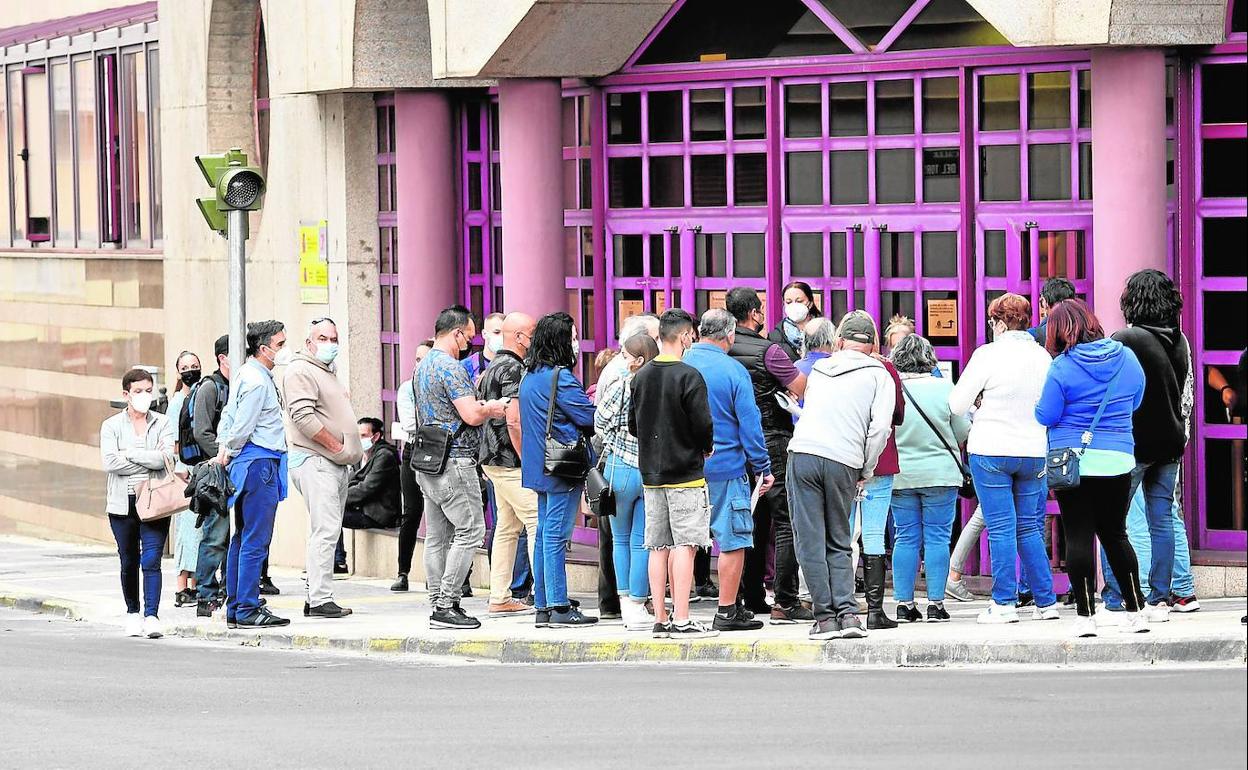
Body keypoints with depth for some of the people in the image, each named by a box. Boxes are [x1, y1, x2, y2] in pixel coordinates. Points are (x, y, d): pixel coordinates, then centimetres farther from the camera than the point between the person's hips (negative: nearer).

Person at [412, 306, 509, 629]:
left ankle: (438, 607, 10)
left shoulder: (423, 366, 17)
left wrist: (481, 405, 19)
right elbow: (471, 415, -18)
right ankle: (447, 605, -11)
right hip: (453, 460, -10)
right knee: (470, 530, -7)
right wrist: (493, 407, 1)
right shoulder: (450, 367, -14)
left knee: (437, 536, 9)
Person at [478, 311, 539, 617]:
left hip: (495, 462, 10)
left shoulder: (492, 368, 17)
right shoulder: (513, 369, -15)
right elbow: (514, 421, -23)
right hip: (512, 462, -10)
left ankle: (499, 599, 14)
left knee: (507, 528, 13)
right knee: (538, 522, -10)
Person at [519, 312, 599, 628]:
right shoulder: (559, 377, -16)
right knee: (556, 536, -7)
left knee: (544, 535, 11)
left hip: (540, 467, 9)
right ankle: (558, 607, -6)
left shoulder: (530, 376, 13)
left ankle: (543, 606, 13)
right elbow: (589, 416, -15)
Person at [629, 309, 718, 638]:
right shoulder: (688, 376, -13)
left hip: (651, 473, 6)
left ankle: (660, 619, 11)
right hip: (685, 472, -6)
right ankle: (681, 620, -9)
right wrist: (707, 448, 5)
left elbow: (632, 425, 13)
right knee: (684, 544, -5)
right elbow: (702, 424, -15)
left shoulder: (641, 376, 8)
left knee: (658, 546, 9)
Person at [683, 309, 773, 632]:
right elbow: (750, 424, -8)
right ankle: (727, 612, 3)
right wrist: (763, 468, 0)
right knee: (732, 541, 3)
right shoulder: (733, 371, -10)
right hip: (725, 467, -4)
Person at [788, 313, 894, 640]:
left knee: (811, 542, 2)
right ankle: (847, 612, 0)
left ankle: (825, 617, -2)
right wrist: (866, 472, 9)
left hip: (802, 453, 1)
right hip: (843, 462, -1)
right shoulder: (878, 375, 10)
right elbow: (880, 427, 1)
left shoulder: (819, 369, 20)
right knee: (839, 543, 12)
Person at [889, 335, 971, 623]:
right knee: (937, 538, 2)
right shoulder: (944, 388, -7)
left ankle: (904, 603, 7)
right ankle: (935, 603, -1)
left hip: (900, 476, 2)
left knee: (906, 539, 8)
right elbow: (963, 432, -1)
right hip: (940, 474, -1)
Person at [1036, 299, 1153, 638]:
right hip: (1118, 460, 4)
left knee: (1078, 536, 1)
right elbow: (1134, 403, 16)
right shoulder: (1126, 357, 2)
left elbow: (1046, 417, -8)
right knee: (1115, 534, 15)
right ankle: (1136, 610, 16)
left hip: (1072, 462, -4)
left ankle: (1085, 615, -1)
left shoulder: (1062, 367, -11)